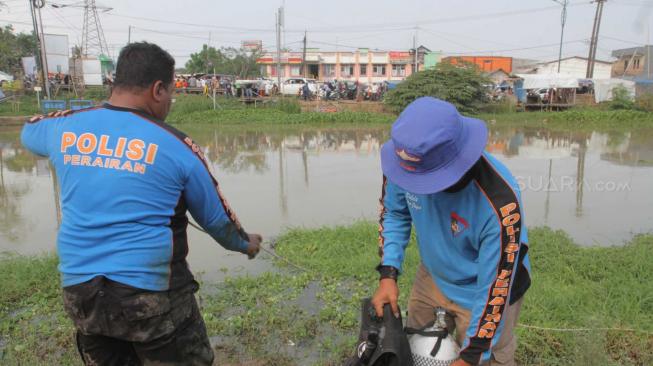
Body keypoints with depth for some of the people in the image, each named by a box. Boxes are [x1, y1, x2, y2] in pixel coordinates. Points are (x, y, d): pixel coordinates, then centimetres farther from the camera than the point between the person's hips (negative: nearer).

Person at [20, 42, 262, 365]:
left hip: (78, 294, 5)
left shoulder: (66, 127, 0)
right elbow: (217, 219, 1)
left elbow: (29, 131, 27)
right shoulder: (176, 146, -10)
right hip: (152, 294, -4)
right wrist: (246, 243, 20)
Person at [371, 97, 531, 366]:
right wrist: (388, 275, -13)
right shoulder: (408, 161, -25)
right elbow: (393, 212, -5)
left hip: (481, 292, -4)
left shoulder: (500, 204, -38)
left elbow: (496, 287, -27)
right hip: (432, 276, 5)